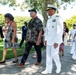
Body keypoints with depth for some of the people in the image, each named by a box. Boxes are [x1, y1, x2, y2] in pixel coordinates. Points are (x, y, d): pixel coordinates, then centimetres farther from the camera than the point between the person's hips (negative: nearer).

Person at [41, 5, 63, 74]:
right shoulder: (49, 19, 11)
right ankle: (48, 69, 12)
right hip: (49, 40, 8)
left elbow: (60, 31, -21)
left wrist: (57, 42, -24)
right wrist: (45, 39, 11)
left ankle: (58, 66, 22)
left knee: (54, 54, -5)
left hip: (56, 40, -8)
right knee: (48, 54, 6)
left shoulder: (58, 18, -16)